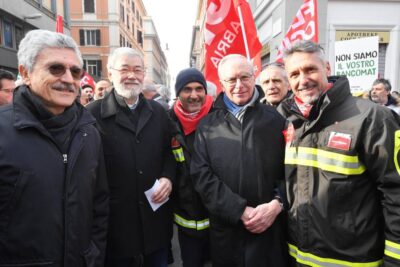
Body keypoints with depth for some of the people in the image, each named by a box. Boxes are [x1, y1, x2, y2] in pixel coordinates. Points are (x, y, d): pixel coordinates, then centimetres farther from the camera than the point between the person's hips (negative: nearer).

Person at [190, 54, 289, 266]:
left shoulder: (276, 120, 3)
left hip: (271, 229, 0)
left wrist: (277, 203, -12)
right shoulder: (208, 126, 2)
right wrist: (240, 211, -13)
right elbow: (201, 175, -5)